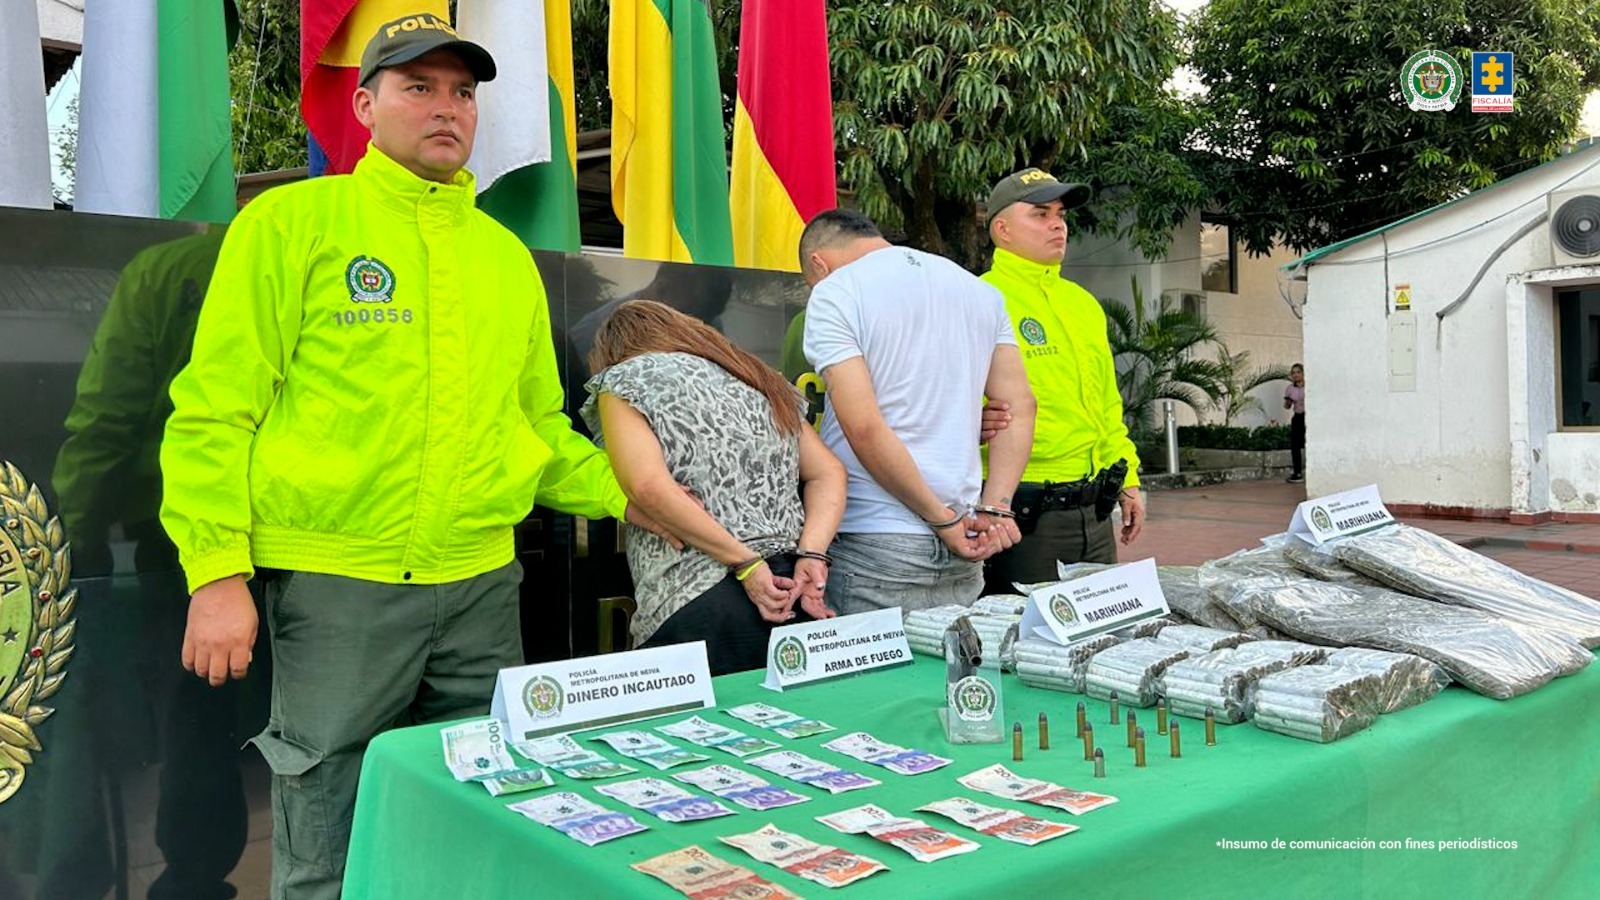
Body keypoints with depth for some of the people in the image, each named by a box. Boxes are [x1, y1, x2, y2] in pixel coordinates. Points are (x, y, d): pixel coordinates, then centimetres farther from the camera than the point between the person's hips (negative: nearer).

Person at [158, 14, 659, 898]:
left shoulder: (507, 253, 13)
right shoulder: (296, 220, -1)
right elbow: (215, 408, -5)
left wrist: (628, 495, 6)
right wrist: (218, 571, -12)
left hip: (482, 588, 5)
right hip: (338, 585, -4)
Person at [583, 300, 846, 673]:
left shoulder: (623, 380, 5)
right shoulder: (757, 377, 22)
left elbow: (649, 487, -13)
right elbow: (829, 473, 13)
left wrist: (744, 562, -11)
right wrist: (811, 555, 1)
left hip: (694, 604, -6)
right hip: (794, 592, 6)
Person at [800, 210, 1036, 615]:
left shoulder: (834, 295, -4)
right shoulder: (981, 291, 15)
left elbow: (863, 427, -15)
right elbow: (1019, 407, 9)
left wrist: (942, 518, -9)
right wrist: (994, 509, 2)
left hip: (873, 551, -6)